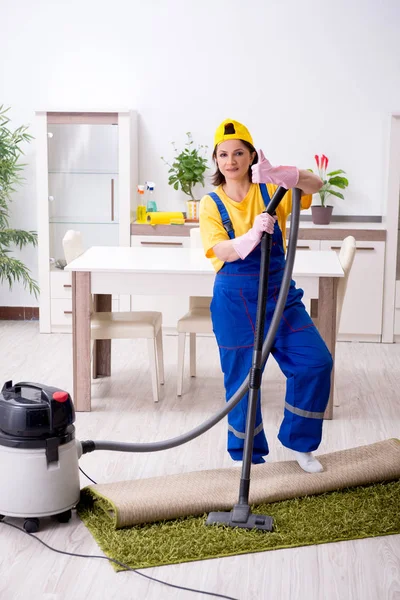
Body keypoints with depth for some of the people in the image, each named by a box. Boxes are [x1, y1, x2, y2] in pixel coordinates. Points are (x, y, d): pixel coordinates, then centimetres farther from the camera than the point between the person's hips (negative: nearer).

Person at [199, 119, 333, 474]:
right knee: (242, 375, 5)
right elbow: (223, 251, -14)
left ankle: (299, 443, 14)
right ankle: (248, 456, 24)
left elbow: (315, 185, -18)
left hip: (278, 291, 2)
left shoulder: (271, 190, 0)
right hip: (235, 298, -1)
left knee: (316, 361, -6)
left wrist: (276, 173, -36)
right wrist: (251, 236, -34)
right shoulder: (212, 204, -1)